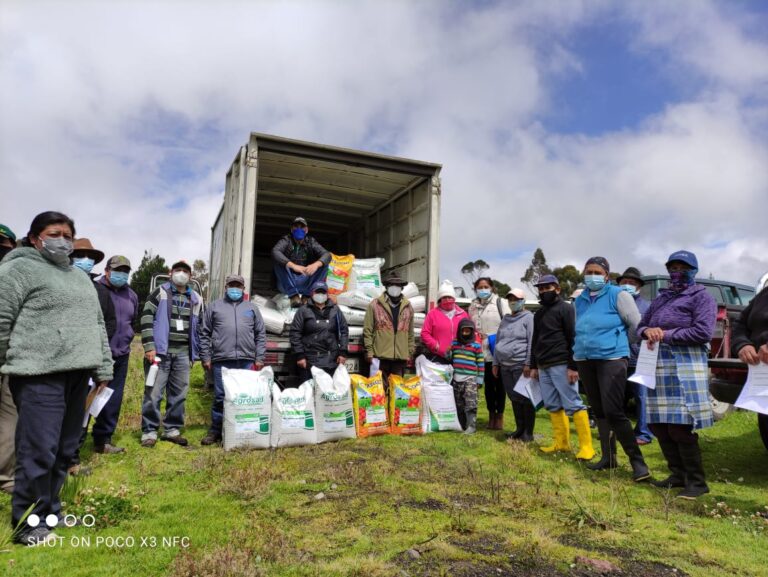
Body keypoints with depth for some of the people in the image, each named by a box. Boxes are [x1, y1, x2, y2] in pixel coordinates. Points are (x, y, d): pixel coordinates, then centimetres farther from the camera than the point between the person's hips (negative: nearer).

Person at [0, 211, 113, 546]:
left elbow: (97, 326, 20)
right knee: (39, 450, -4)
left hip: (76, 374, 7)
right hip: (39, 374, -7)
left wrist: (103, 369, 16)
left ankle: (50, 511, 28)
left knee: (64, 449, 13)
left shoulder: (80, 277, 20)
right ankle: (28, 524, 11)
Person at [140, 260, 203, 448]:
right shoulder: (160, 293, 2)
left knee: (178, 394, 8)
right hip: (160, 350, -4)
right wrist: (149, 347, -13)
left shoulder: (195, 299, 14)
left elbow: (198, 328, 17)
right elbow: (146, 319, -5)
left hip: (183, 353, 4)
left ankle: (172, 430, 18)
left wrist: (194, 353, 12)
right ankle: (149, 432, 6)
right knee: (153, 393, -3)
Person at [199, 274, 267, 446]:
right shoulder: (215, 306, 13)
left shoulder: (252, 308, 16)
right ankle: (216, 430, 12)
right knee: (220, 397, 1)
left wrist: (259, 358, 5)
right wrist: (205, 357, 3)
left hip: (247, 361, 1)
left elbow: (261, 335, 13)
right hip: (222, 361, -1)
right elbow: (205, 334, 11)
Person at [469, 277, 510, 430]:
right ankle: (491, 414, 24)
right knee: (488, 384, 12)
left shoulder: (500, 302, -1)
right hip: (481, 351, 4)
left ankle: (500, 415, 17)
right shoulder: (473, 306, 13)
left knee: (499, 384, 6)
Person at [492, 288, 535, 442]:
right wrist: (495, 363, 15)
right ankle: (519, 428, 21)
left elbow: (532, 342, -11)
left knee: (525, 398, -3)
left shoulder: (528, 318, -3)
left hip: (521, 365, -6)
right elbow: (498, 341, 19)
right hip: (505, 366, 7)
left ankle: (528, 432, 5)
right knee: (514, 398, 11)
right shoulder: (505, 319, 17)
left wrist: (528, 364, -17)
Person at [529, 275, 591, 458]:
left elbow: (573, 338, -11)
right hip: (543, 366, 8)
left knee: (573, 404, -7)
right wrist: (534, 366, 18)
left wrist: (573, 366, -16)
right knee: (552, 405, 9)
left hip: (561, 365, -8)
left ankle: (587, 446, -3)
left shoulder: (566, 308, -4)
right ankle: (561, 442, 17)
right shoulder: (539, 313, 19)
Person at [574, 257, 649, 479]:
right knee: (598, 411, 12)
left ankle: (637, 461, -3)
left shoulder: (618, 295, -5)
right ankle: (608, 457, 22)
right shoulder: (579, 301, 12)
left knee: (613, 411, -14)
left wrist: (617, 342, 6)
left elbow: (636, 325, -2)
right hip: (585, 361, 6)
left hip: (611, 359, -6)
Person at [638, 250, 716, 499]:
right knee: (659, 425, 8)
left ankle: (697, 481, 6)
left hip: (685, 366, -7)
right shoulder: (661, 298, 20)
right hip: (658, 365, 7)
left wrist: (666, 335, -11)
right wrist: (648, 331, -2)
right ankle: (678, 474, 21)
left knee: (680, 426, -8)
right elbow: (641, 325, 21)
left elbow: (703, 332, -13)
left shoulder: (701, 296, 0)